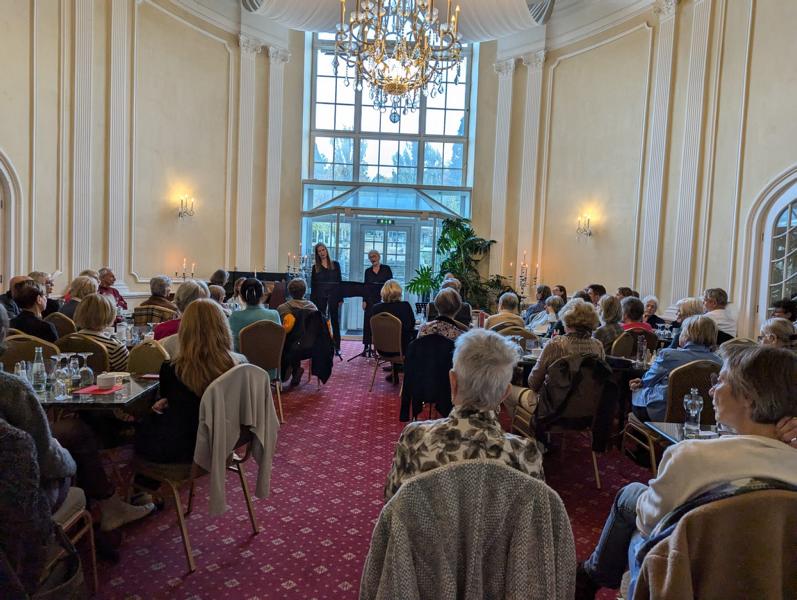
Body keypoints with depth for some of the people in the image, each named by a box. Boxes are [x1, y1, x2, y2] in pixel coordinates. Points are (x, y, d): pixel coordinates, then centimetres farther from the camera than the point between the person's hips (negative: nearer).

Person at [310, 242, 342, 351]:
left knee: (335, 320, 1)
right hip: (320, 296, 1)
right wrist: (313, 300, -2)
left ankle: (337, 346, 4)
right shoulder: (315, 267, 8)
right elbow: (313, 285, 6)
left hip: (333, 296, -1)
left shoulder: (335, 264, 7)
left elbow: (339, 281, 4)